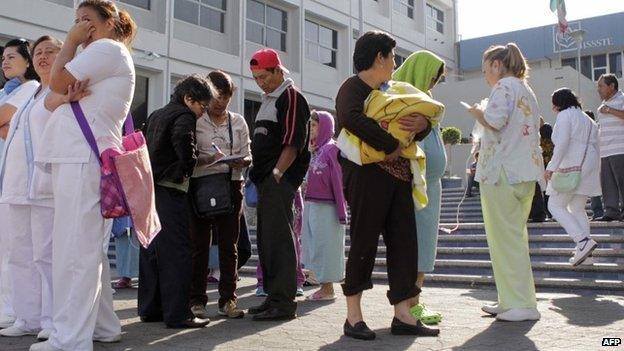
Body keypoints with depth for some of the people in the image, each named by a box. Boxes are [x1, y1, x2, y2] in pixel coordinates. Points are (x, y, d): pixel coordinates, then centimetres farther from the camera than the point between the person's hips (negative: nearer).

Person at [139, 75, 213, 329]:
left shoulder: (156, 114, 21)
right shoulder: (184, 116, -6)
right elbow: (183, 139, -22)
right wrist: (187, 169, -8)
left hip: (147, 188, 9)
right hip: (169, 190, -9)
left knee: (151, 250, 12)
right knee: (177, 251, -7)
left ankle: (149, 308, 18)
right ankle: (177, 314, -6)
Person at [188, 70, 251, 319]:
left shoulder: (238, 122, 15)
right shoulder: (195, 121, 4)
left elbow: (247, 155, 12)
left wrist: (241, 161, -11)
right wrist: (208, 159, -21)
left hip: (231, 185, 3)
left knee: (229, 244, 4)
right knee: (199, 244, -1)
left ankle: (228, 299, 11)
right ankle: (196, 300, 7)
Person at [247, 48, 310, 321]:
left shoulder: (292, 98, -5)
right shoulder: (267, 100, 23)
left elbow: (293, 143, -15)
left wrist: (277, 173, -20)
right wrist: (256, 170, 16)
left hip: (280, 179, -9)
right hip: (266, 180, 9)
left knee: (278, 237, -10)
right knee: (266, 237, 10)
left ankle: (284, 302, -6)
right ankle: (273, 297, 17)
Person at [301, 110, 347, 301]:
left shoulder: (332, 148, -9)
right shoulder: (315, 150, 14)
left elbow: (338, 180, -14)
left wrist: (341, 211, -17)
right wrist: (308, 152, 6)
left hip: (325, 207, -8)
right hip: (311, 205, 8)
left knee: (325, 246, -1)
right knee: (313, 246, 11)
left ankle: (328, 289, 8)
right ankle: (324, 287, 21)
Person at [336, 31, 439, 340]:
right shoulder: (353, 87, -3)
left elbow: (415, 124, 24)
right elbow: (351, 118, -25)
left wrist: (422, 125, -1)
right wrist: (391, 146, -20)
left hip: (398, 177, 8)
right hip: (367, 173, -8)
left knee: (404, 242, 4)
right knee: (364, 242, -5)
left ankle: (403, 315, 9)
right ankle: (353, 316, 5)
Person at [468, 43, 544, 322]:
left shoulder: (504, 85, -6)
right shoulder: (526, 90, 23)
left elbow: (495, 120, -21)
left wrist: (477, 112, -1)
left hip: (503, 170, -10)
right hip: (527, 172, 10)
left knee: (505, 237, -6)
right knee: (514, 236, 12)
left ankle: (522, 304, -6)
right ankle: (511, 300, 17)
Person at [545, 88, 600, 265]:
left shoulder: (565, 115, -4)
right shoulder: (588, 119, 23)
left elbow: (562, 143, -17)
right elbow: (595, 147, 19)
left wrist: (551, 167, -20)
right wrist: (595, 174, 21)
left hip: (570, 167, -9)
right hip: (588, 166, 9)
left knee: (556, 206, -4)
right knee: (578, 208, 12)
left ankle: (583, 240, -19)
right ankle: (583, 249, 4)